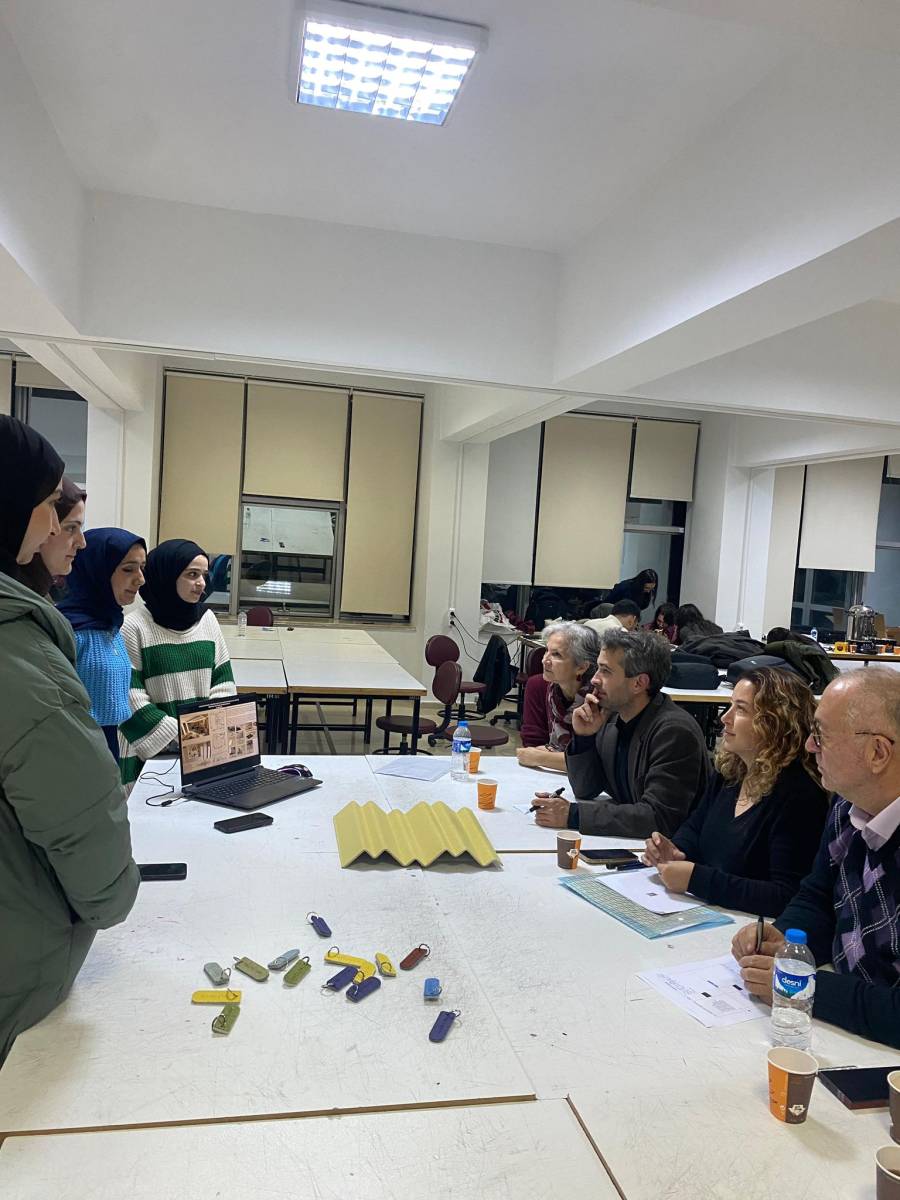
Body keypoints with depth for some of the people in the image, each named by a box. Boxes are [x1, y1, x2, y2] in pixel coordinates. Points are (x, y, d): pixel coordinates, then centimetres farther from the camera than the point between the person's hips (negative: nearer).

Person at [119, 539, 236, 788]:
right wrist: (181, 737, -15)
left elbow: (223, 682, 9)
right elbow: (132, 700, -10)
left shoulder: (207, 618, 7)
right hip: (151, 753, -4)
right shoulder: (134, 627, -7)